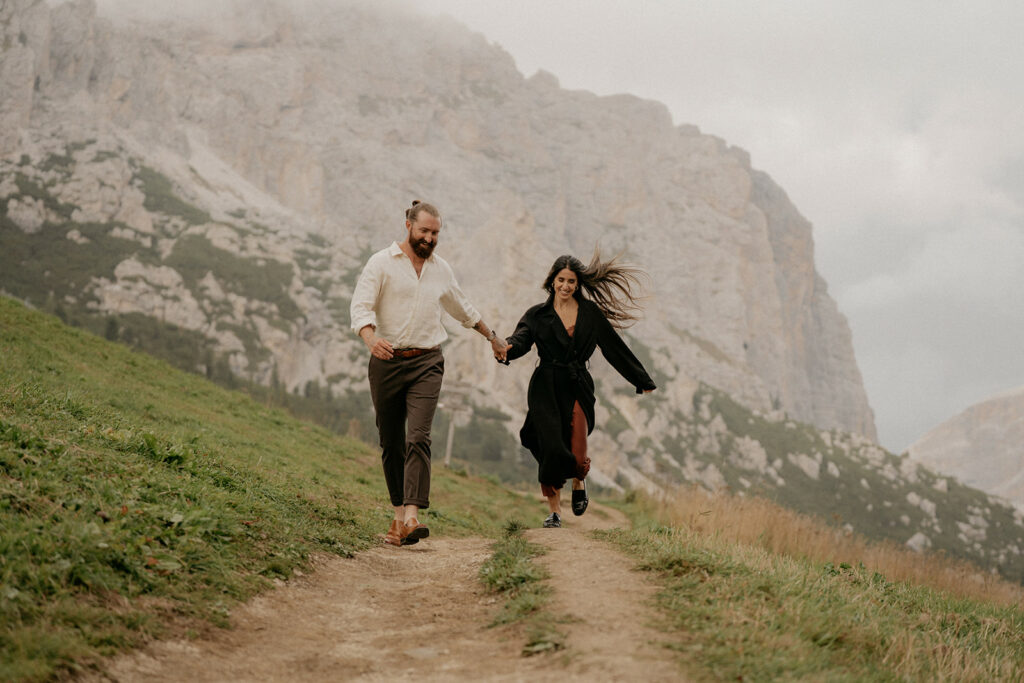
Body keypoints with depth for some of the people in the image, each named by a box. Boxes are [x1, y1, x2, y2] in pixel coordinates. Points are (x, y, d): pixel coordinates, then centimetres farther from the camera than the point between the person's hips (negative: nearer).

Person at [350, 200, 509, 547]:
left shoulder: (441, 269, 13)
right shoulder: (381, 263, -1)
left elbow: (463, 308, 30)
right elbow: (361, 305, -12)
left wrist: (492, 336, 39)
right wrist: (371, 337, -32)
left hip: (426, 363, 1)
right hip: (387, 362, -1)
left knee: (418, 438, -15)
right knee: (391, 443, 6)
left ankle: (412, 517, -25)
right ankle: (399, 512, 19)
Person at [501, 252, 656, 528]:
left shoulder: (590, 313, 8)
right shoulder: (538, 315, 6)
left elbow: (615, 347, 14)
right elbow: (521, 339, -11)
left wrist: (642, 380, 19)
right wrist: (507, 349, -36)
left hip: (578, 388, 0)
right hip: (546, 389, 0)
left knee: (576, 455, -10)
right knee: (552, 449, -11)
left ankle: (579, 483, 27)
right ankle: (554, 511, 8)